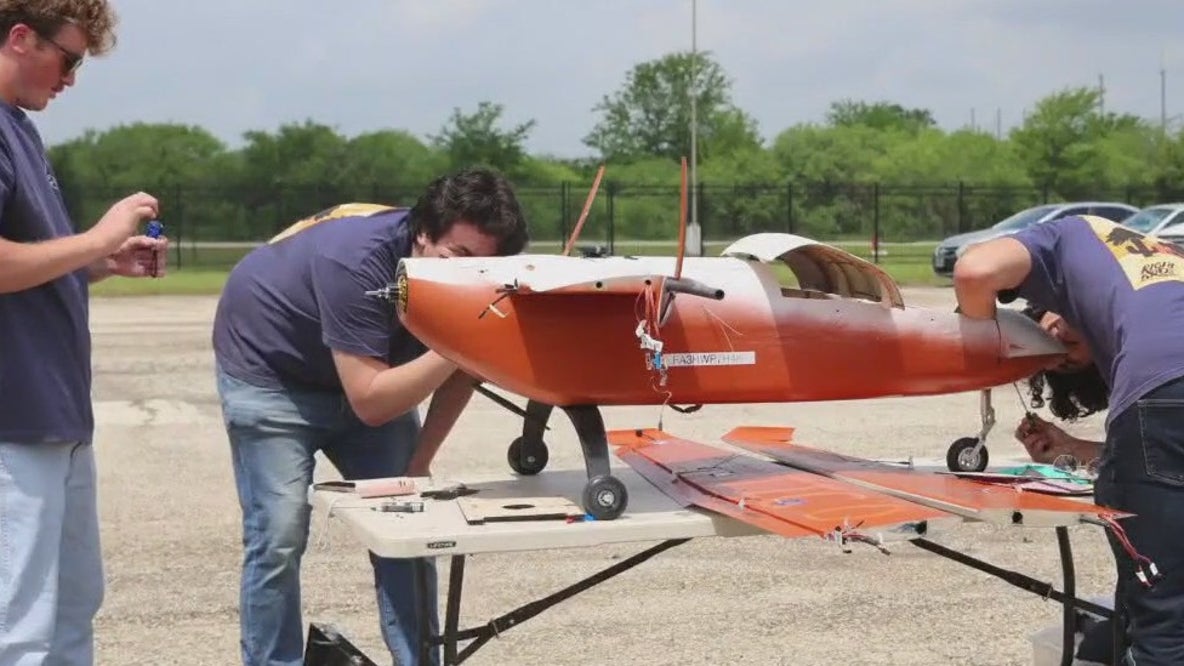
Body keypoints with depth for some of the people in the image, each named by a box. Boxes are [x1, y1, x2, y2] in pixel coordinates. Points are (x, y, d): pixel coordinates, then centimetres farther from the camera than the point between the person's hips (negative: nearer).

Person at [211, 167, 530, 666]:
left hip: (367, 373, 6)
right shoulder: (357, 262, -38)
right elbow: (369, 402, -37)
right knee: (279, 538, -12)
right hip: (269, 368, -6)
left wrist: (418, 463, -7)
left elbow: (460, 373, -1)